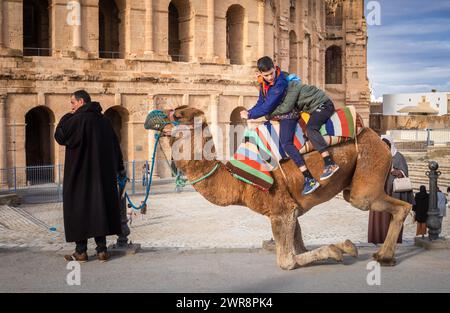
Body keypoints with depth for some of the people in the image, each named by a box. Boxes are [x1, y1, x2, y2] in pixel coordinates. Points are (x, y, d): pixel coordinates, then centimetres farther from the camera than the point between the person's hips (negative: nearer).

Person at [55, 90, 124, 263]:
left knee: (79, 208, 3)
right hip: (103, 175, 6)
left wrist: (67, 117, 4)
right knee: (99, 207, 11)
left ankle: (81, 251, 5)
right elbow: (115, 145, 11)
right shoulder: (104, 120, 7)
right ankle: (102, 250, 10)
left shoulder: (78, 119, -13)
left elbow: (59, 136, -7)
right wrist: (119, 168, 18)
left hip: (79, 175, -6)